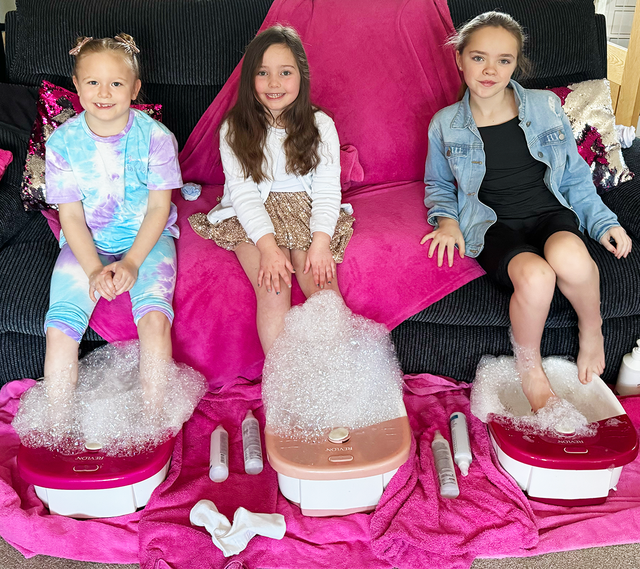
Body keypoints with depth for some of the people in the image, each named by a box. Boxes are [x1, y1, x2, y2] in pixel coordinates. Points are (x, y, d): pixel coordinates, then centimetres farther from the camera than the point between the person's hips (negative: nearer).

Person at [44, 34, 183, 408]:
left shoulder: (154, 136, -10)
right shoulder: (63, 141, -6)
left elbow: (159, 206, -6)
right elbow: (70, 214, -4)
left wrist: (131, 262, -16)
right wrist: (94, 270, -16)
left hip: (146, 238, -1)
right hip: (87, 243, 2)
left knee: (154, 317, -26)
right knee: (59, 327, -16)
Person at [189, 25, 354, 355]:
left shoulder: (321, 126, 4)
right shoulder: (234, 129, 1)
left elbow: (327, 188, -1)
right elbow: (243, 191, -7)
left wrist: (321, 241, -17)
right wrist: (268, 244, -21)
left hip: (307, 210, 2)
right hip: (253, 217, -1)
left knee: (323, 285, -23)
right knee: (273, 289, -26)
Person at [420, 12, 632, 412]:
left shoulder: (546, 108, 5)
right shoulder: (445, 125, 5)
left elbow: (574, 175, 14)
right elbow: (438, 185, 19)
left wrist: (603, 221, 6)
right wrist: (447, 219, -2)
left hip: (551, 213, 1)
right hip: (493, 225, -1)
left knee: (568, 256, -38)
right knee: (535, 276, -36)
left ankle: (592, 330, -3)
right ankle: (529, 365, -6)